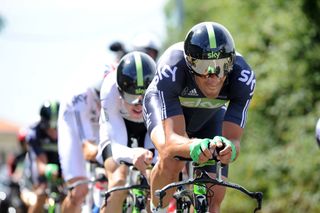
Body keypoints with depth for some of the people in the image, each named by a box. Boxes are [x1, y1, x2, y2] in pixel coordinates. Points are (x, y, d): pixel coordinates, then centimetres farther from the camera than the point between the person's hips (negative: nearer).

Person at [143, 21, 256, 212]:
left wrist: (229, 149, -63)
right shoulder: (171, 69, -43)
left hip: (210, 114, 2)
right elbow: (172, 139, -48)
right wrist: (194, 146, -71)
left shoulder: (243, 77, -37)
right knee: (171, 159, -34)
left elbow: (234, 139, -38)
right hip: (164, 103, -2)